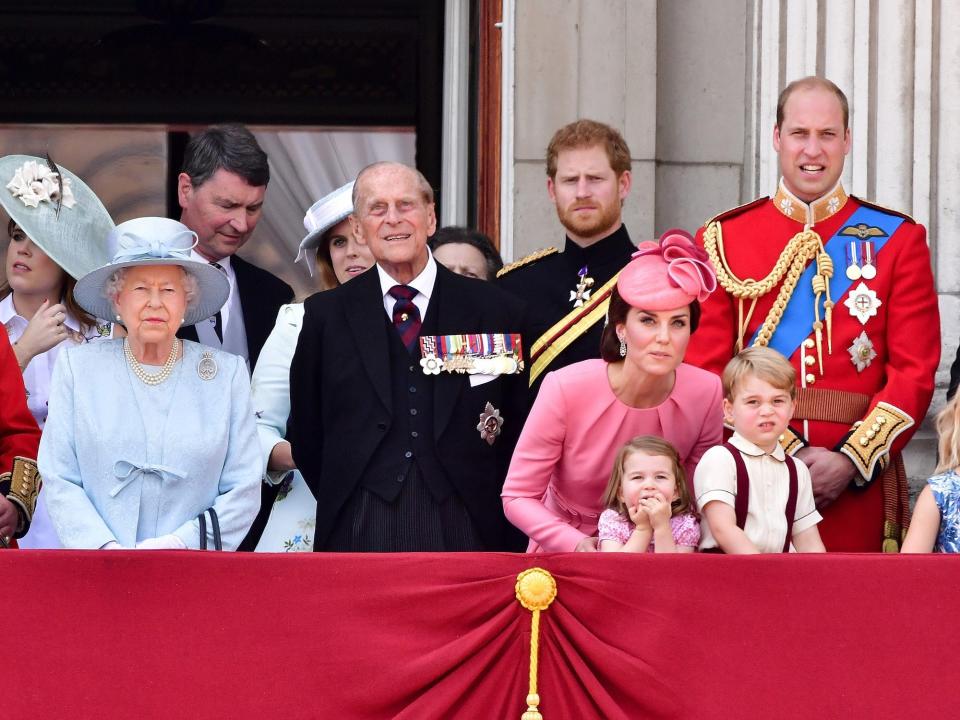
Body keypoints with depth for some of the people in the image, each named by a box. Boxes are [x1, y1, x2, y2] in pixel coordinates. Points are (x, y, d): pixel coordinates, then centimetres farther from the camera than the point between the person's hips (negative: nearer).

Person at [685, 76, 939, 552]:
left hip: (857, 484, 0)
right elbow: (706, 369, 0)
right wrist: (785, 454, -11)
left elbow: (915, 371, 1)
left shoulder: (898, 240, 6)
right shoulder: (722, 240, 6)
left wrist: (851, 461, -12)